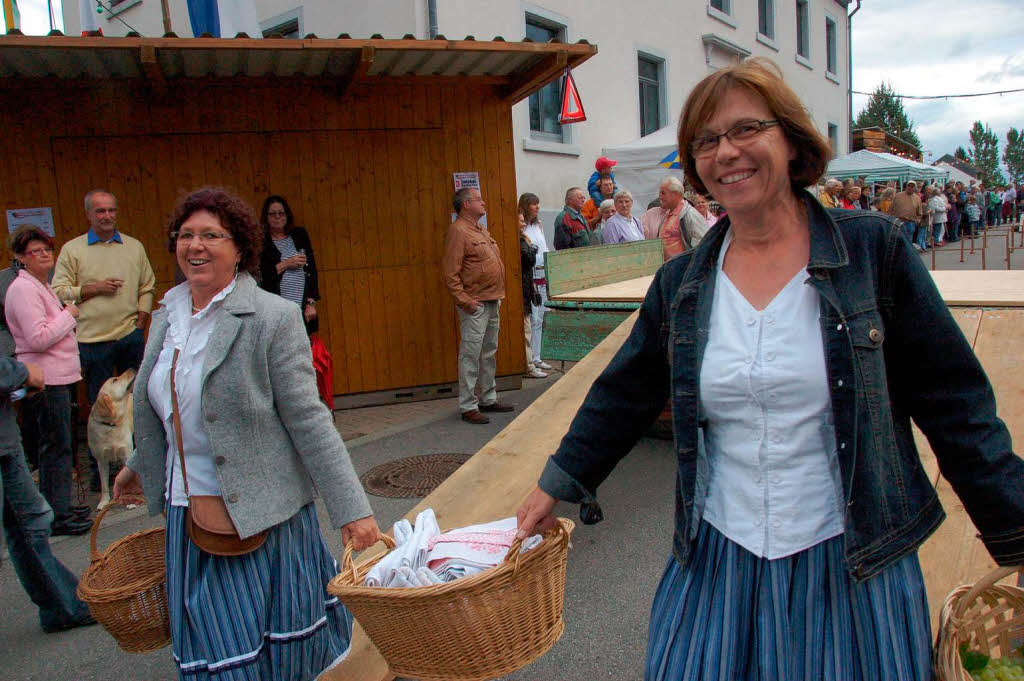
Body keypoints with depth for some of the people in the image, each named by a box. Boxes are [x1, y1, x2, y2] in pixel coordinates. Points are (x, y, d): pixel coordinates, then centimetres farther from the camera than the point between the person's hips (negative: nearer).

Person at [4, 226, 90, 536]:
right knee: (56, 447, -5)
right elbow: (38, 339, -23)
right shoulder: (23, 290, -14)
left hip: (57, 376, 10)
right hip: (45, 381, -10)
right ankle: (57, 518, 3)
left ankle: (59, 506, 28)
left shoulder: (41, 286, 17)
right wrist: (69, 315, -14)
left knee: (56, 446, 17)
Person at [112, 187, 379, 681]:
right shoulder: (166, 315, 6)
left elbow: (308, 420, -16)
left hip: (260, 515, -5)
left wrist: (351, 509, -19)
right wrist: (138, 468, 31)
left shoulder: (273, 317, -13)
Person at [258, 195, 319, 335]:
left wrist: (311, 303, 3)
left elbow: (311, 271, 11)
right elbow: (258, 277, -6)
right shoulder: (260, 241, 3)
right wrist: (285, 264, -9)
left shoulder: (300, 235, 13)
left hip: (302, 309, 3)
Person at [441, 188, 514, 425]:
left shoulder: (481, 230, 18)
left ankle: (489, 399, 26)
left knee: (489, 353, 16)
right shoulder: (458, 231, -11)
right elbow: (449, 273, -17)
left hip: (492, 302, 9)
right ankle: (468, 407, 1)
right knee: (471, 355, -5)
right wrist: (464, 300, -21)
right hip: (475, 304, -9)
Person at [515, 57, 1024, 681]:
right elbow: (624, 396, 11)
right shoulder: (680, 283, 2)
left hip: (854, 564, -2)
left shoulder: (875, 250, -5)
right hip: (717, 559, 2)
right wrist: (557, 485, 14)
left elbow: (954, 404, -2)